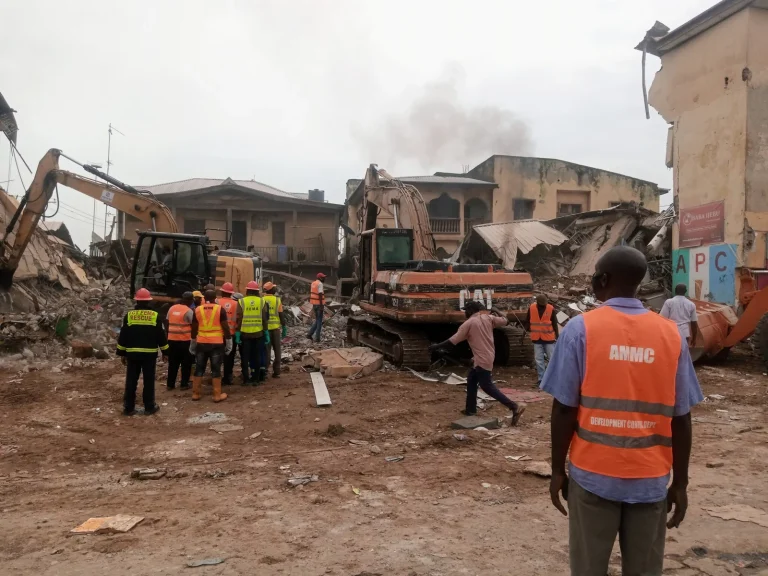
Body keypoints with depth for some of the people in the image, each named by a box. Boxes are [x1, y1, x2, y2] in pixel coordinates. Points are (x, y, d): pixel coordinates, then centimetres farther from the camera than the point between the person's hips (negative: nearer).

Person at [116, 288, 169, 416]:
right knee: (149, 381, 5)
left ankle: (128, 408, 9)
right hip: (150, 353, -1)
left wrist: (122, 353, 11)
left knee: (131, 381, 6)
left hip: (132, 353, 1)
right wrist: (165, 352, 8)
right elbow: (161, 335, 0)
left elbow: (123, 336, 3)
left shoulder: (129, 315, 2)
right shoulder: (155, 315, -2)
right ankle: (149, 407, 8)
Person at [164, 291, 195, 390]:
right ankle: (184, 384, 7)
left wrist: (169, 333, 20)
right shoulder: (188, 311, -10)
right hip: (185, 340, -5)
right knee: (186, 364, 6)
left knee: (173, 363, 13)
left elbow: (166, 322, 12)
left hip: (172, 339, 5)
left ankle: (170, 384, 15)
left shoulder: (172, 308, 8)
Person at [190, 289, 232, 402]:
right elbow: (225, 327, -5)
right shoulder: (220, 309, -5)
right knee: (216, 369, 3)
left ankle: (196, 393, 17)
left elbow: (194, 328, 10)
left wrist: (192, 344, 20)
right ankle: (217, 395, 6)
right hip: (217, 343, -3)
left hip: (201, 343, 3)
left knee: (199, 368, 12)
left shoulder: (197, 310, 4)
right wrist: (229, 343, 3)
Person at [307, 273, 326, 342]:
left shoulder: (313, 283, 13)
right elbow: (320, 295, -21)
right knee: (319, 321, 1)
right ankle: (317, 337, 2)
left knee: (317, 320, 17)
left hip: (314, 304, 8)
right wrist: (321, 305, -20)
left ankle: (310, 334, 9)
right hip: (319, 304, -8)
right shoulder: (320, 284, -14)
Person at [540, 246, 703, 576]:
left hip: (593, 475, -2)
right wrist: (680, 483, 10)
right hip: (651, 479, 3)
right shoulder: (672, 335, 0)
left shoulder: (581, 328, -8)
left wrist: (558, 470, 2)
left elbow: (564, 408, -9)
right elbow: (681, 418, 1)